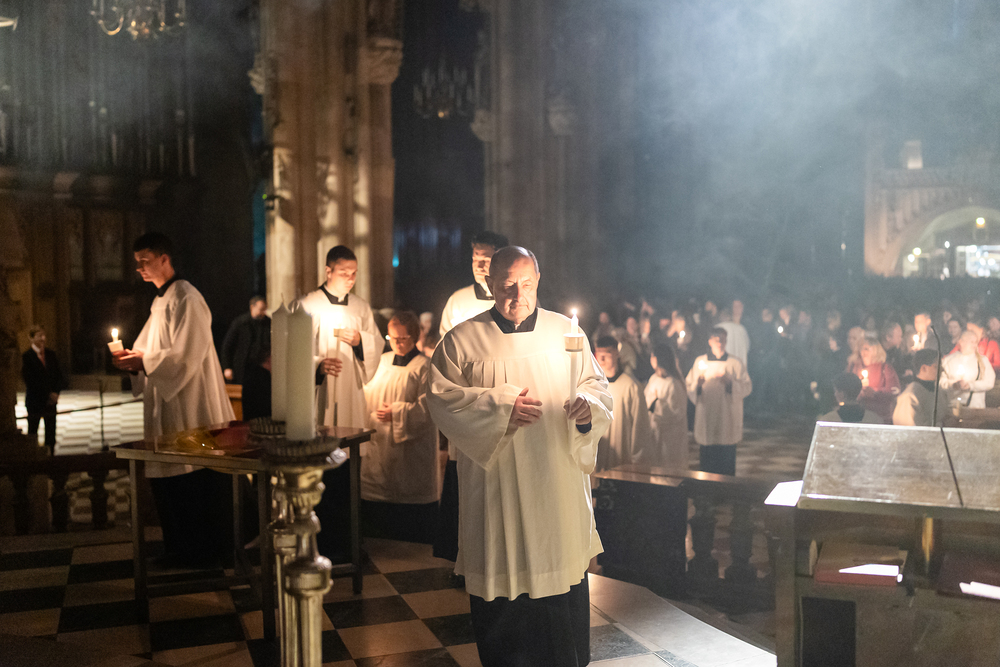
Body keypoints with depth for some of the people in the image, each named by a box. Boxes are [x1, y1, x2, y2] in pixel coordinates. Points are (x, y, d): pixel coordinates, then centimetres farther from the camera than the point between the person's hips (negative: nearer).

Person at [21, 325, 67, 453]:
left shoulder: (51, 354, 10)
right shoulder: (27, 356, -4)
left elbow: (59, 374, 10)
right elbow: (28, 379, -9)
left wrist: (56, 392, -5)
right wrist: (46, 395, -10)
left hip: (51, 398, 4)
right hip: (35, 399, -4)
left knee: (51, 430, 3)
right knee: (32, 430, 2)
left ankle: (51, 453, 9)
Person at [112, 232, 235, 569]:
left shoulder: (186, 299, -14)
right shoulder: (162, 300, 16)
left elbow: (186, 355, -20)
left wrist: (143, 362, -15)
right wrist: (135, 361, 3)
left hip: (190, 405, -10)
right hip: (168, 404, 10)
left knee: (196, 478, -2)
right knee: (169, 478, 12)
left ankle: (206, 550, 9)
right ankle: (181, 549, 22)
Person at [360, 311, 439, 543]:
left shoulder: (425, 366, -5)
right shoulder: (383, 361, 12)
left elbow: (427, 406, -11)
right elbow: (368, 394, 17)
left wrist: (396, 413, -15)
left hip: (412, 445, -5)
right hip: (381, 443, 6)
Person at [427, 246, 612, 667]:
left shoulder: (566, 332, 8)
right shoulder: (463, 340, 1)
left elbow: (596, 383, 8)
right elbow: (442, 397, -4)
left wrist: (588, 405, -16)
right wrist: (501, 405, -13)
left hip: (559, 483, 2)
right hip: (496, 486, -2)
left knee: (564, 569, 8)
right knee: (501, 578, 3)